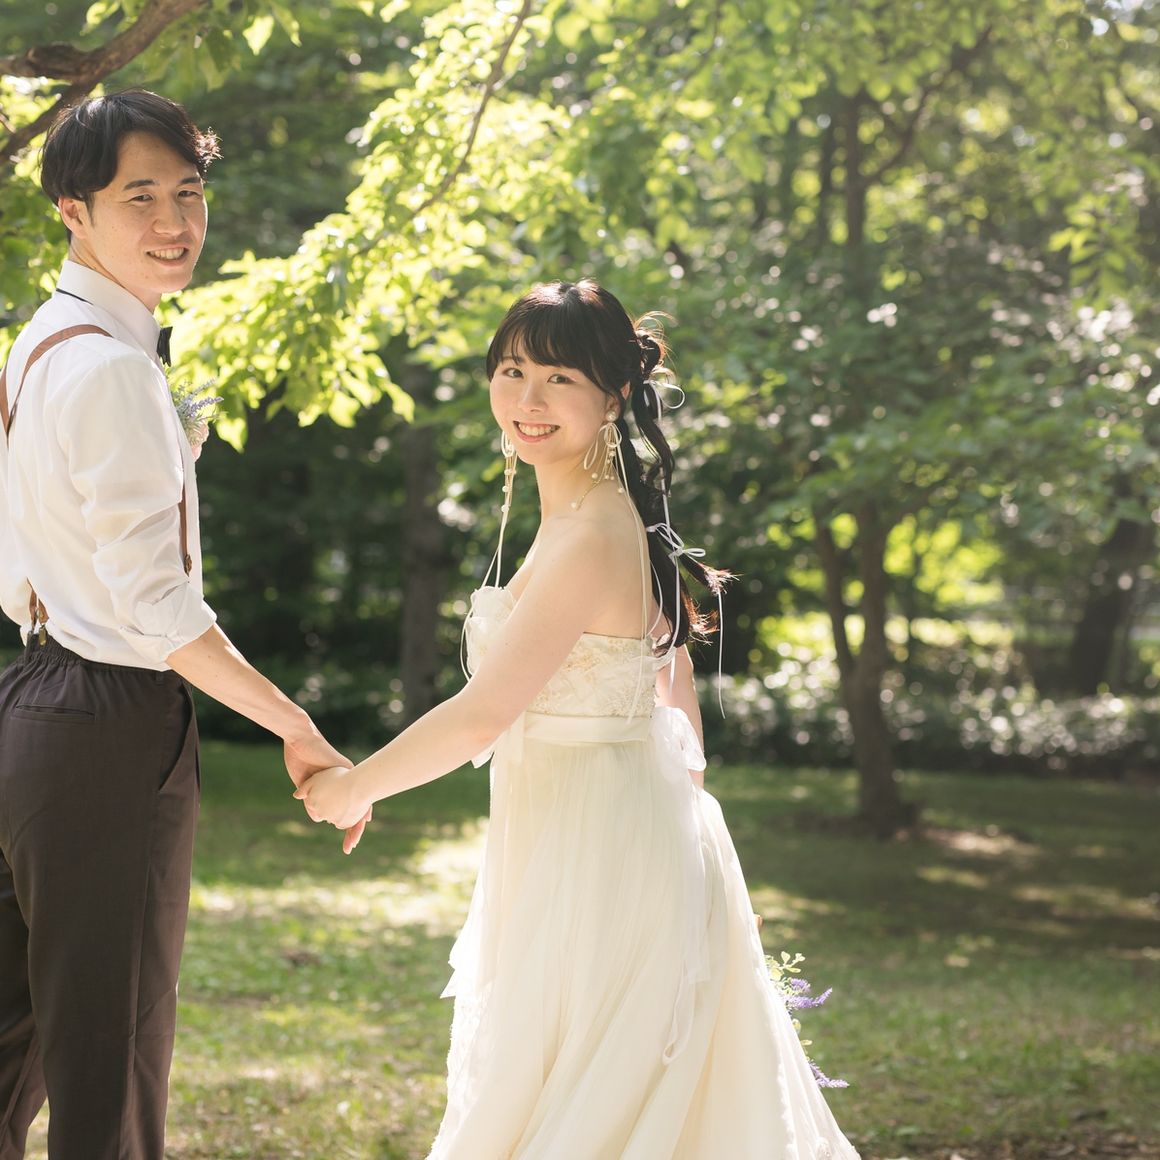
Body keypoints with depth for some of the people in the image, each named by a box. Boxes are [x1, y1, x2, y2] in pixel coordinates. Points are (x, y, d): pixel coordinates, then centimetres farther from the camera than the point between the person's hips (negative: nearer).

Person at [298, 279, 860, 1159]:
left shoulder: (591, 538, -22)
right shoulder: (620, 518, 9)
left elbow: (482, 716, -21)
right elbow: (673, 675, 18)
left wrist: (354, 788, -8)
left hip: (600, 864, -10)